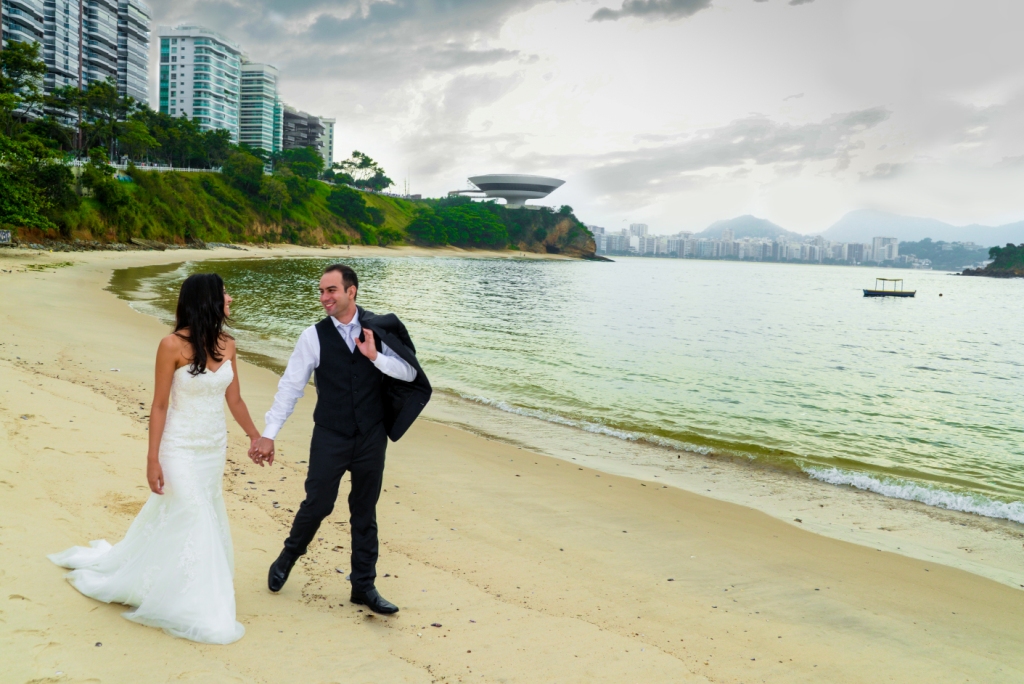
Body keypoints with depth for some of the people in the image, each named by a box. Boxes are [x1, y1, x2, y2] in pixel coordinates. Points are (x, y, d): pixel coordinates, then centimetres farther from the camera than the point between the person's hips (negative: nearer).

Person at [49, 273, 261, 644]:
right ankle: (197, 612, 14)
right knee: (192, 523, -2)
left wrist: (255, 436, 15)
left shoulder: (227, 344, -1)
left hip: (215, 448, 6)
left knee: (189, 518, 17)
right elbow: (160, 405, -12)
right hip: (182, 449, -6)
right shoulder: (173, 345, -17)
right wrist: (153, 460, -13)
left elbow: (234, 399, 9)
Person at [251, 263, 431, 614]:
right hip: (330, 438, -2)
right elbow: (290, 386, -6)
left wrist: (376, 356, -20)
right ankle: (287, 557, 36)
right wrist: (268, 434, -10)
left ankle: (364, 586, 23)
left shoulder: (378, 329, -3)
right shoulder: (314, 336, -7)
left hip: (371, 438, 2)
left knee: (365, 512, 11)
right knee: (317, 504, 5)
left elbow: (410, 372, -4)